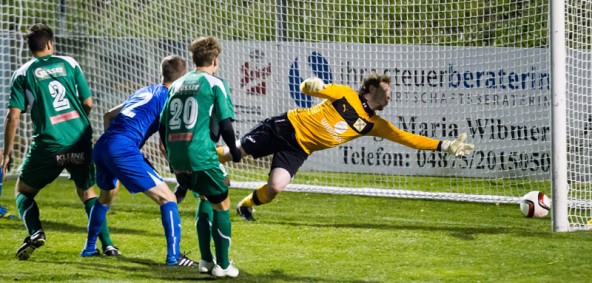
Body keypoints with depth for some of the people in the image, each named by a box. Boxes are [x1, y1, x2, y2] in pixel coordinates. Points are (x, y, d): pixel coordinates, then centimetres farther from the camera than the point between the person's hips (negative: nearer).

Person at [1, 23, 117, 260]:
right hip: (80, 140, 2)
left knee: (23, 191, 15)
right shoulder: (69, 63, 8)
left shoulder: (23, 74, 3)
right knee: (87, 192, 20)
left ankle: (35, 232, -11)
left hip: (49, 144, -2)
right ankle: (107, 244, 8)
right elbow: (88, 103, 9)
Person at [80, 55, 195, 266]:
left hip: (101, 146, 8)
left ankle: (89, 248, 44)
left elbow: (108, 115, 32)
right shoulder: (168, 99, 2)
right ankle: (173, 255, -12)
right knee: (167, 198, -3)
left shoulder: (144, 91, 25)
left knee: (105, 196, 34)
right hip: (123, 150, -8)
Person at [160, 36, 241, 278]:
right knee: (221, 205, 9)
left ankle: (206, 259, 23)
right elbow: (225, 124, -7)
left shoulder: (177, 85, 16)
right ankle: (222, 264, 8)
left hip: (176, 159, 6)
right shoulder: (215, 84, -1)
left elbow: (163, 126, 17)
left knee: (206, 197, 26)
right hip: (201, 156, -6)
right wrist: (234, 151, 9)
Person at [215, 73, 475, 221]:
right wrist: (312, 84, -35)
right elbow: (306, 88, -9)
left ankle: (246, 205, 10)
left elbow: (406, 137, 1)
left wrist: (445, 146, -5)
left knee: (276, 187, -18)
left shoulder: (374, 124, 3)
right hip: (287, 127, -4)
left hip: (299, 149, 4)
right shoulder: (345, 95, -10)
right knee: (234, 153, -4)